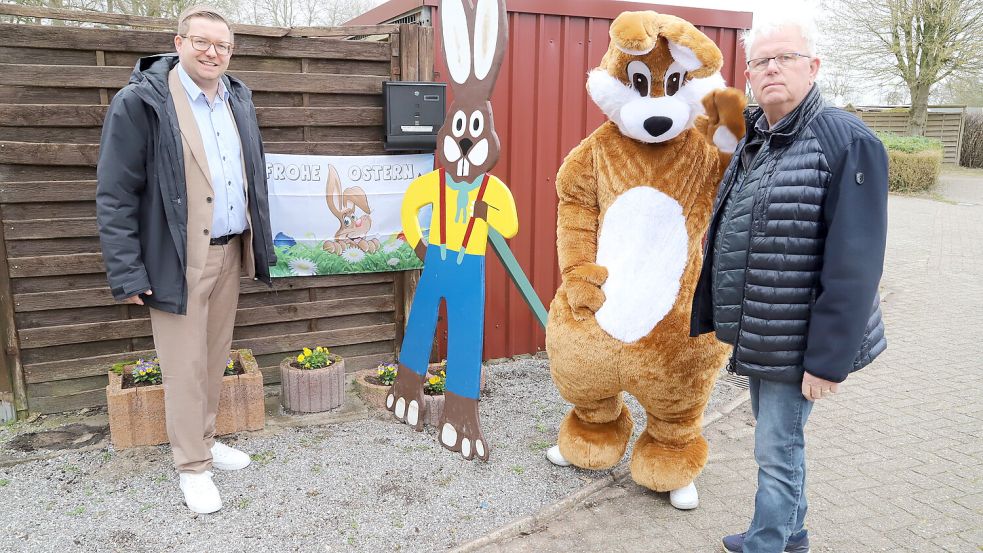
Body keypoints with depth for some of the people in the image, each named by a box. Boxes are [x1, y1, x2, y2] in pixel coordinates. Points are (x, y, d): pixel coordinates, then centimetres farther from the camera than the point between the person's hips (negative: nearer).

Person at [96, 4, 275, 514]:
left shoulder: (238, 99, 10)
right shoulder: (140, 102, -10)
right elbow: (115, 195, -11)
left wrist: (258, 245, 13)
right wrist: (127, 274, -14)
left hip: (230, 252, 6)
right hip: (179, 260, -6)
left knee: (216, 359, 16)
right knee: (186, 367, 2)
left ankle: (204, 440, 34)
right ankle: (192, 466, 18)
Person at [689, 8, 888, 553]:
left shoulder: (847, 142, -16)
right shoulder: (750, 143, 9)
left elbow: (854, 264, -21)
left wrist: (828, 358, -21)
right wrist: (709, 316, 13)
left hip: (794, 341, -8)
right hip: (755, 334, 8)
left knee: (777, 450, 4)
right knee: (776, 440, 22)